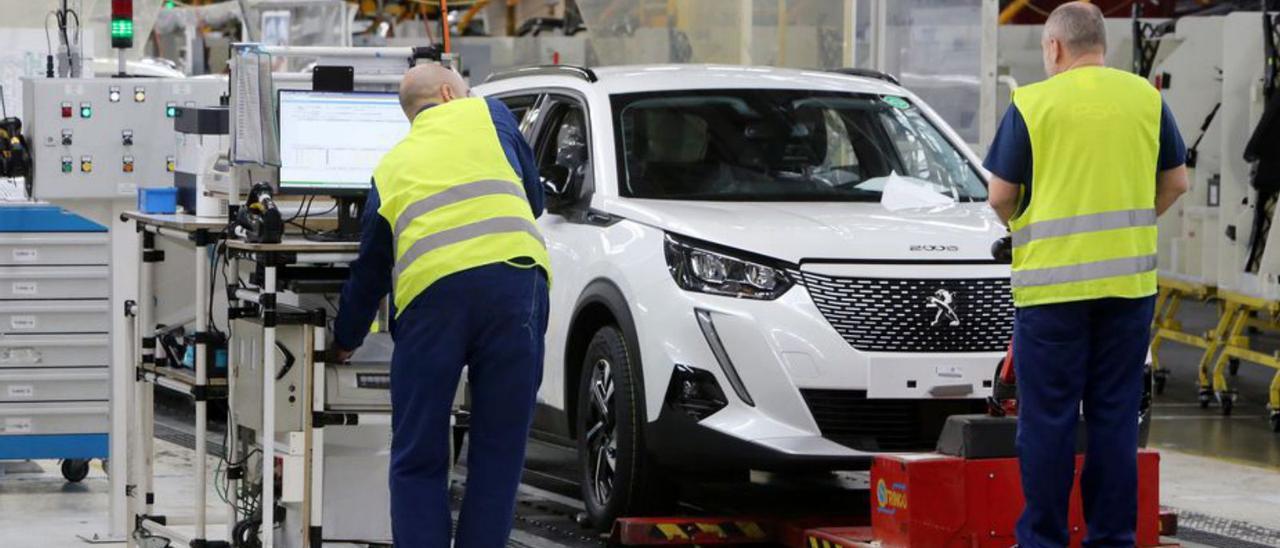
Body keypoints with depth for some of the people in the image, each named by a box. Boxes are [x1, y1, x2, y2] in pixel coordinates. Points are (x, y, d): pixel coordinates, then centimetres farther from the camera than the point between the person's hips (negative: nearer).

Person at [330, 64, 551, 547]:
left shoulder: (390, 168, 26)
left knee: (418, 460, 8)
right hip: (515, 277, -1)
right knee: (498, 453, 7)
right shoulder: (488, 114, 22)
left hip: (431, 289, 1)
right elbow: (534, 198, 30)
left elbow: (369, 271, 30)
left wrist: (344, 342, 44)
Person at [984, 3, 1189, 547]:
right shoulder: (1146, 98, 5)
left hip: (1052, 280, -3)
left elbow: (1001, 196, -4)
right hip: (1129, 278, 3)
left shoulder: (1032, 103, -5)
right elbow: (1176, 182, 10)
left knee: (1049, 417, 3)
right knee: (1116, 414, 8)